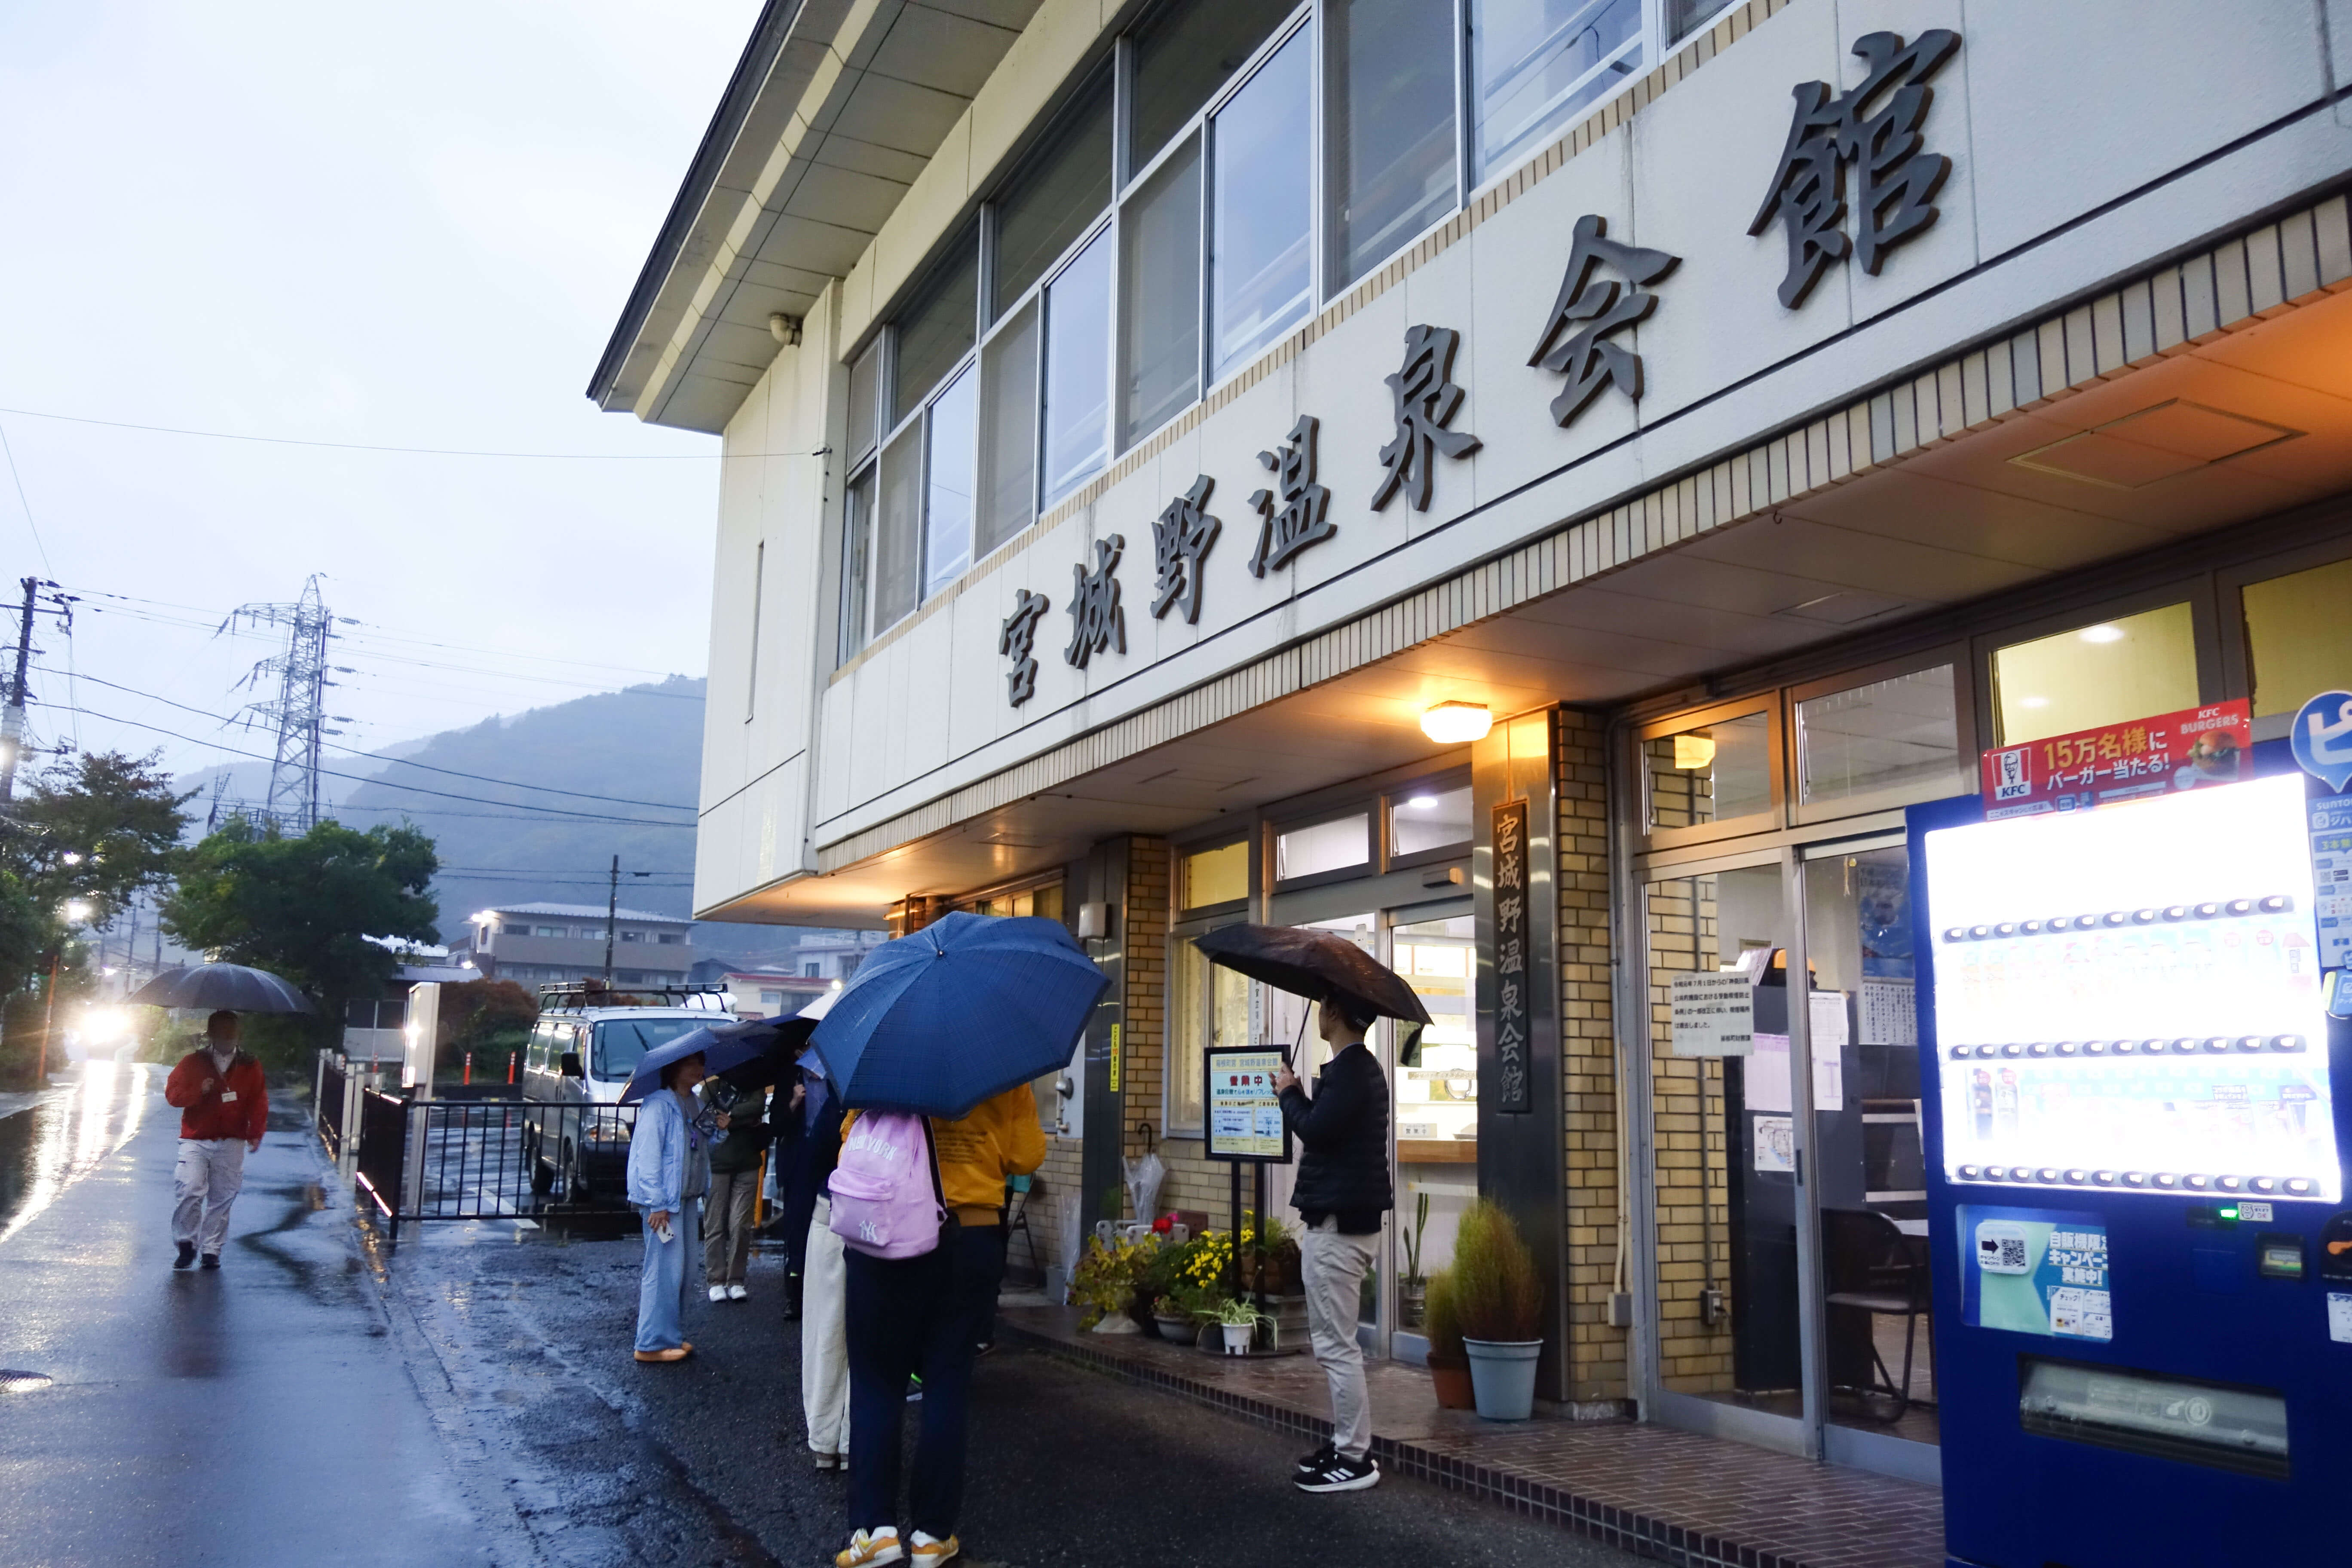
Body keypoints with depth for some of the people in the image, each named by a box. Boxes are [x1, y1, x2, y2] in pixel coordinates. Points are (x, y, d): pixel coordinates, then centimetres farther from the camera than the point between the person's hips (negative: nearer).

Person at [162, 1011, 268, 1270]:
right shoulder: (193, 1063, 8)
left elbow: (258, 1104, 6)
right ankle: (187, 1244, 3)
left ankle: (212, 1250, 11)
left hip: (232, 1144, 1)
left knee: (223, 1198, 2)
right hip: (195, 1140, -1)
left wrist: (255, 1134, -5)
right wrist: (199, 1091, -14)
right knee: (188, 1190, -14)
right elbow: (172, 1093, 4)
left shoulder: (250, 1067, 10)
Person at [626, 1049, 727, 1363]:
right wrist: (656, 1204, -21)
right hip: (664, 1199, -9)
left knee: (681, 1269, 14)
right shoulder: (659, 1104, -13)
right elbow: (648, 1155, -18)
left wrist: (719, 1129, 4)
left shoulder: (695, 1104, 14)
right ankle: (653, 1344, 0)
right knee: (666, 1268, -7)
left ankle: (671, 1335, 24)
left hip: (688, 1197, 9)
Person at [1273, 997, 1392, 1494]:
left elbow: (1314, 1129, -24)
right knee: (1333, 1341, 17)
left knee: (1336, 1345, -5)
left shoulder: (1349, 1070, -17)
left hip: (1338, 1226, -11)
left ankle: (1355, 1459, 0)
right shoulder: (1361, 1068, 17)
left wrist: (1289, 1092, -8)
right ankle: (1346, 1443, 24)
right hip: (1349, 1218, 11)